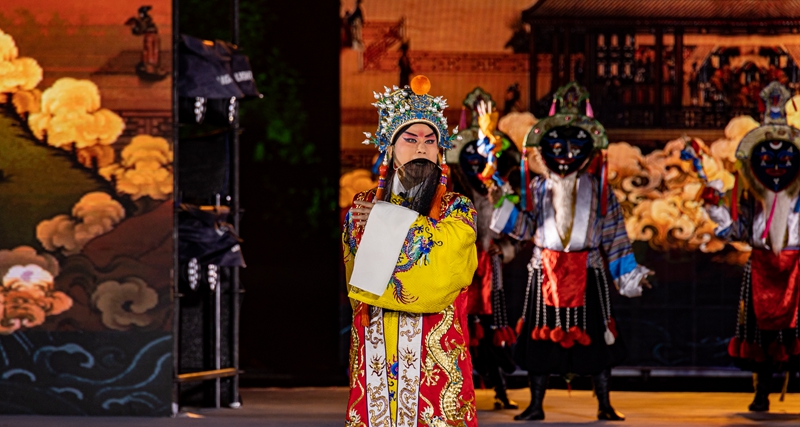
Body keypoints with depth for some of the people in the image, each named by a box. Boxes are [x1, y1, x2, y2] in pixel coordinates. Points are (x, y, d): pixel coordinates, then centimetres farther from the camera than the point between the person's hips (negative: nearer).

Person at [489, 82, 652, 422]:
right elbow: (524, 227, 3)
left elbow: (614, 237, 4)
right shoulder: (539, 188, 6)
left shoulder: (599, 190, 2)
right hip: (546, 272, 1)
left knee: (595, 338, 1)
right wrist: (502, 205, -9)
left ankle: (604, 405, 10)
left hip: (587, 272, -1)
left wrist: (628, 274, 1)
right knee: (541, 336, 4)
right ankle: (536, 404, 12)